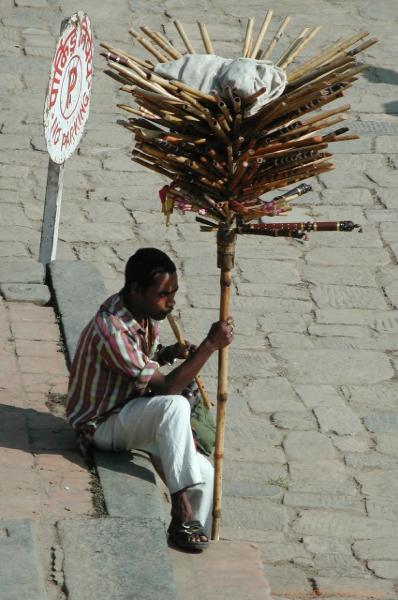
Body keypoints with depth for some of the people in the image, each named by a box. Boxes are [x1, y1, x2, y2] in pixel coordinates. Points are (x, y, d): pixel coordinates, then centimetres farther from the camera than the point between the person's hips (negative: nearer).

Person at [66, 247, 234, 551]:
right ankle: (181, 508, -31)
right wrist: (210, 345, -31)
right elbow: (165, 388, -30)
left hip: (132, 417, 9)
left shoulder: (147, 313, -3)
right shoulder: (110, 330, -31)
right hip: (102, 425, -9)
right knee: (174, 406, -34)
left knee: (204, 473, -8)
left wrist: (169, 353, -4)